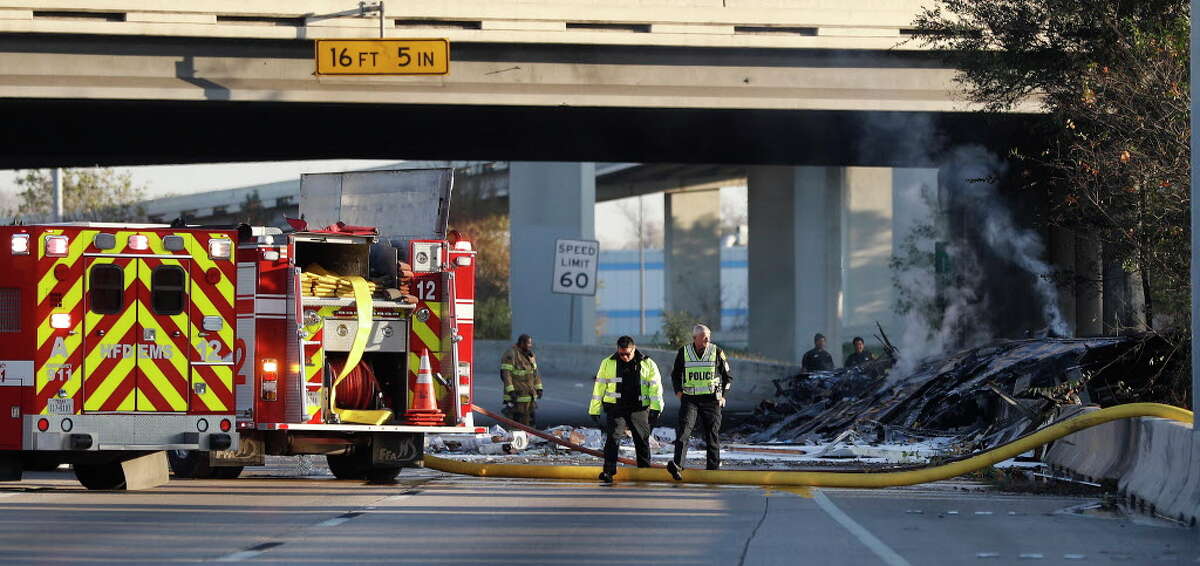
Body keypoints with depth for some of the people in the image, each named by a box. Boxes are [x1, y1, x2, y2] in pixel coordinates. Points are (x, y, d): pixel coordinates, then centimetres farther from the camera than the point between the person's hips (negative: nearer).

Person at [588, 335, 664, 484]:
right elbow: (599, 387, 9)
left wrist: (655, 408, -9)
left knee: (642, 441, 5)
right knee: (613, 438, -15)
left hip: (639, 410, 1)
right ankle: (608, 471, -17)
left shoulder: (648, 364, 5)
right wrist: (595, 410, 8)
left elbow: (655, 387, 2)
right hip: (615, 409, -1)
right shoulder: (608, 363, 6)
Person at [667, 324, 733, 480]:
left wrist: (723, 395, 2)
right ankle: (677, 465, -30)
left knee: (712, 435, 3)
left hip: (711, 399, 0)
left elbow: (728, 377, 12)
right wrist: (678, 390, 4)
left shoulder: (717, 352, 2)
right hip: (689, 399, 0)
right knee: (683, 429, -18)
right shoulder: (683, 353, 4)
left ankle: (713, 467, 13)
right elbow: (675, 374, 19)